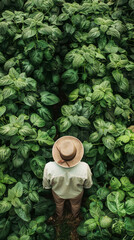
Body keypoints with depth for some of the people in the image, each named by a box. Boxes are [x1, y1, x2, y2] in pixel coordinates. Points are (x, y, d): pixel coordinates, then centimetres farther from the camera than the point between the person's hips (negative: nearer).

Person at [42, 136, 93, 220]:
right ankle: (75, 214, 70)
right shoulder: (84, 168, -42)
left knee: (59, 202, 37)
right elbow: (88, 185, -19)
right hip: (76, 192, 0)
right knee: (76, 202, 37)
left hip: (59, 191, 0)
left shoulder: (49, 168, -43)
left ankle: (60, 215, 70)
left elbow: (46, 185, -20)